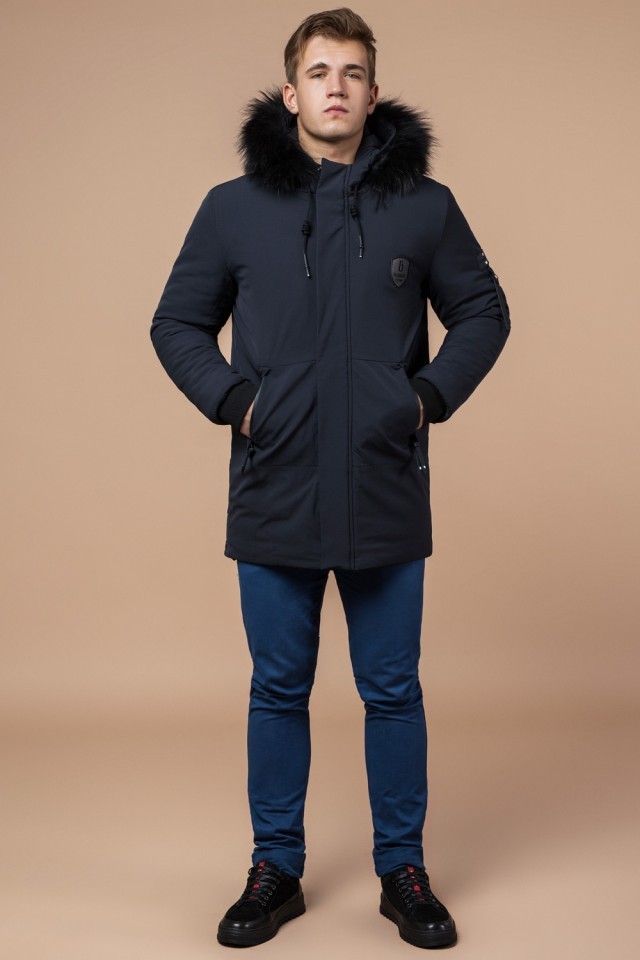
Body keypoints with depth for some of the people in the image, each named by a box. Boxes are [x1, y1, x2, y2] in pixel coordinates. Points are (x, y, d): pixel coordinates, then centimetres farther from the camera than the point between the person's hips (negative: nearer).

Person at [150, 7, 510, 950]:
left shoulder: (424, 205, 3)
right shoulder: (233, 207, 3)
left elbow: (485, 312, 12)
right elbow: (176, 323, 11)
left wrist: (435, 393, -1)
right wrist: (230, 399, -3)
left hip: (388, 495, 0)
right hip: (274, 496, 0)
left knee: (392, 692, 10)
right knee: (279, 690, 12)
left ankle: (403, 870, 27)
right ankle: (276, 868, 29)